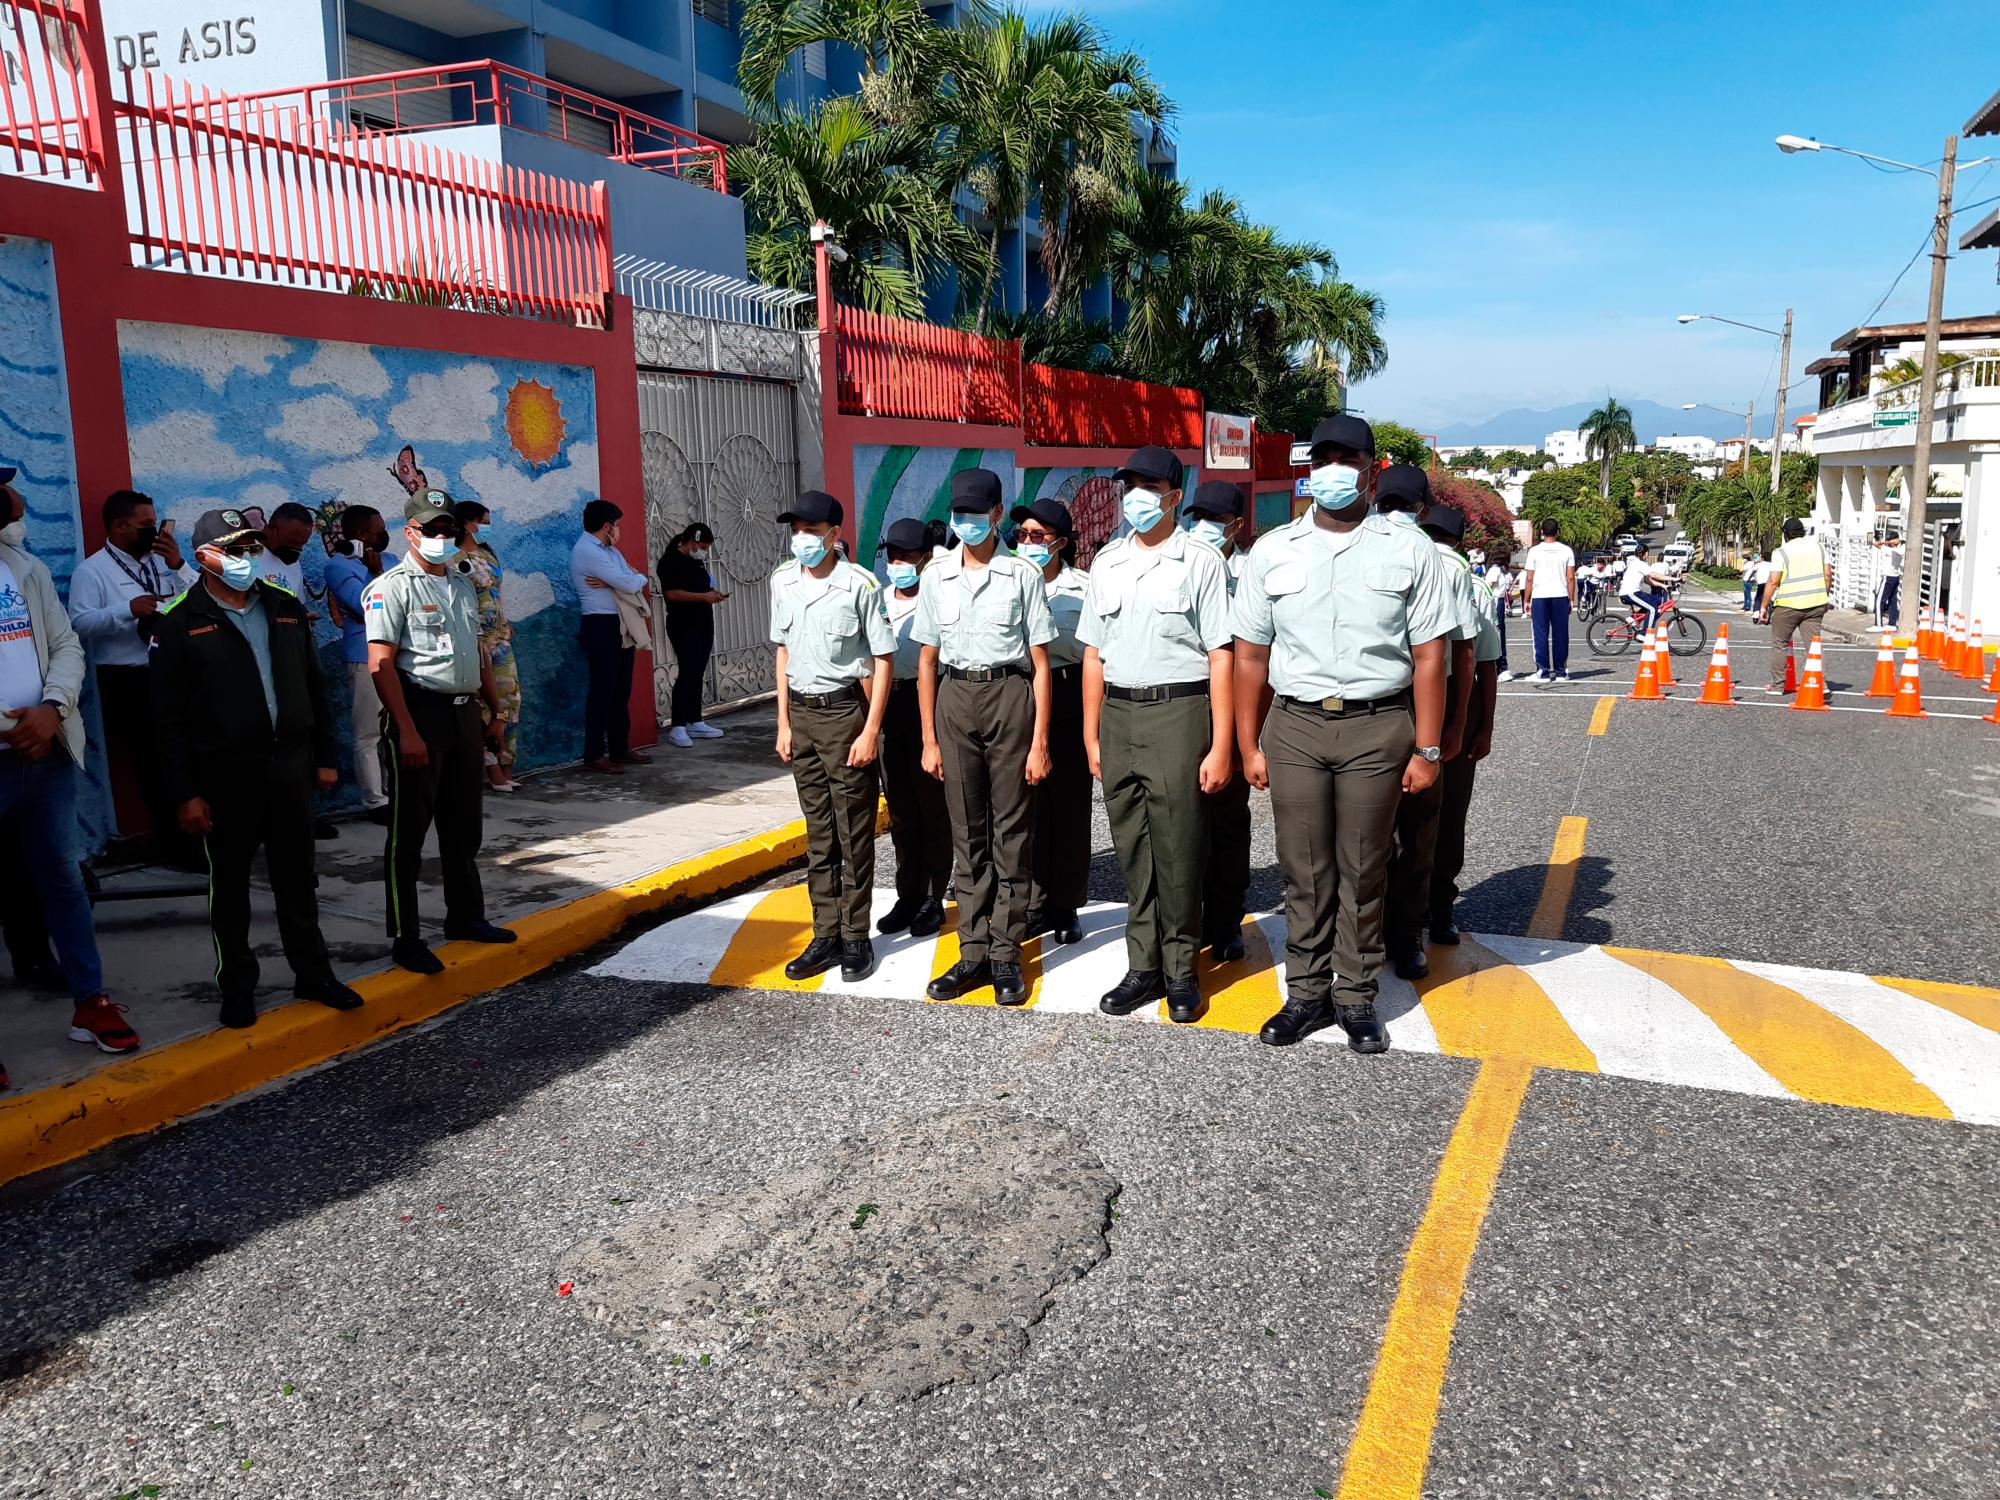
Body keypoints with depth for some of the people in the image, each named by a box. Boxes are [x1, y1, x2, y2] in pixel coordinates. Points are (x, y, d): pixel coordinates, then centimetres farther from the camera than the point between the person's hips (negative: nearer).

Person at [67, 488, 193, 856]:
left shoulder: (161, 561, 10)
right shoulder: (91, 570, -4)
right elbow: (80, 623, -14)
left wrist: (178, 565, -8)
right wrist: (128, 610, -23)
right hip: (128, 681, -5)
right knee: (152, 762, 4)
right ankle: (173, 840, 14)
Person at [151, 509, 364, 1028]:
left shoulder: (285, 606, 8)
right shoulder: (180, 622, -6)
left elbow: (314, 686, 13)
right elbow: (169, 717, -7)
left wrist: (326, 755, 9)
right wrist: (185, 793, -11)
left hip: (290, 764, 4)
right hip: (225, 775, -3)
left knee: (297, 877, 12)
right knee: (229, 883, 9)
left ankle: (313, 974, 23)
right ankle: (237, 987, 21)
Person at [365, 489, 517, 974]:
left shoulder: (462, 584, 16)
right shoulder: (393, 586, -9)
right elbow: (381, 665, -16)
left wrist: (495, 712, 17)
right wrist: (407, 731, -22)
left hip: (465, 713, 8)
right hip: (422, 714, -8)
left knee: (464, 825, 16)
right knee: (409, 830, -1)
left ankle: (466, 916, 29)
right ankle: (406, 938, 6)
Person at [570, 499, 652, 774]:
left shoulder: (608, 549, 16)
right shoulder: (587, 552, -15)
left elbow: (634, 582, 9)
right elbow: (629, 583, -20)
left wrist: (618, 581, -13)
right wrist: (639, 577, 2)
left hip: (621, 626, 9)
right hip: (601, 627, -9)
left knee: (622, 690, 12)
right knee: (602, 690, -6)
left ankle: (620, 748, 20)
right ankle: (594, 755, -1)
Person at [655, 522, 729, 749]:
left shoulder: (697, 560, 16)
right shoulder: (670, 561, -11)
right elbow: (671, 593, -19)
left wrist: (713, 593, 6)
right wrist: (703, 597, -21)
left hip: (703, 625, 9)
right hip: (684, 627, -9)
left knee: (698, 675, 9)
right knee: (686, 674, -12)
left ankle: (695, 722, 13)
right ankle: (677, 728, -11)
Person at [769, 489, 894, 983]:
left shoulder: (859, 585, -13)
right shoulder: (783, 581, 4)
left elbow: (882, 660, -9)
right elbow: (784, 651, 13)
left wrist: (870, 731, -12)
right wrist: (784, 723, 10)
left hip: (845, 710, -5)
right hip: (801, 712, 5)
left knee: (854, 832, 2)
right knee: (818, 832, 11)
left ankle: (856, 938, 12)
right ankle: (826, 935, 20)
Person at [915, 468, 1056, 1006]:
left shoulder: (1023, 574, -2)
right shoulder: (936, 577, 7)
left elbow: (1039, 663, -3)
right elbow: (927, 661, 11)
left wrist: (1039, 742, -7)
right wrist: (929, 739, 7)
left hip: (1009, 695, -3)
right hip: (955, 699, 3)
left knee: (1011, 831, 2)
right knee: (967, 833, 9)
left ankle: (1005, 955, 11)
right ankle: (973, 953, 17)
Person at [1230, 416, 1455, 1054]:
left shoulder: (1408, 550, 3)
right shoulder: (1272, 551, 8)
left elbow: (1428, 655, 1)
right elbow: (1251, 654, 9)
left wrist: (1427, 749, -3)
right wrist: (1249, 746, 6)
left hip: (1378, 726, -1)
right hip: (1293, 725, 2)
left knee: (1363, 870, 6)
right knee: (1304, 870, 7)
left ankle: (1355, 996, 19)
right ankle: (1307, 994, 19)